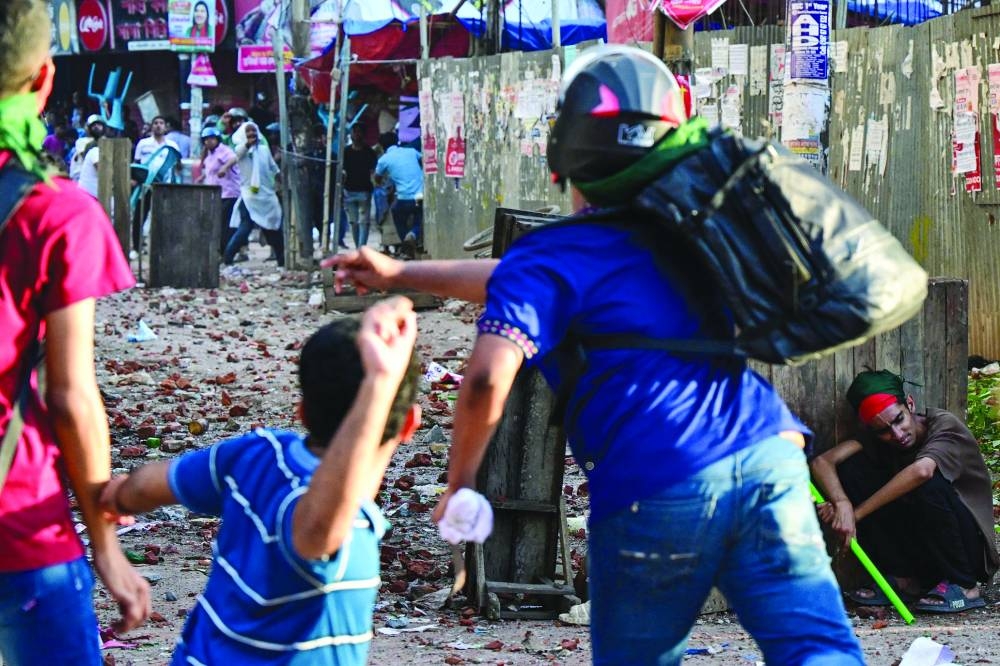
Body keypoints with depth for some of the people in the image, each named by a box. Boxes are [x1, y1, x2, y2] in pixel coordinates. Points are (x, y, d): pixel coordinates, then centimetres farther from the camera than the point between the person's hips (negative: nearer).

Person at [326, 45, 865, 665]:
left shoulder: (555, 254, 2)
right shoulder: (666, 232, 25)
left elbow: (488, 377, -14)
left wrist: (459, 483, 3)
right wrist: (400, 273, 41)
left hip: (655, 492, -5)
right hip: (771, 458, 5)